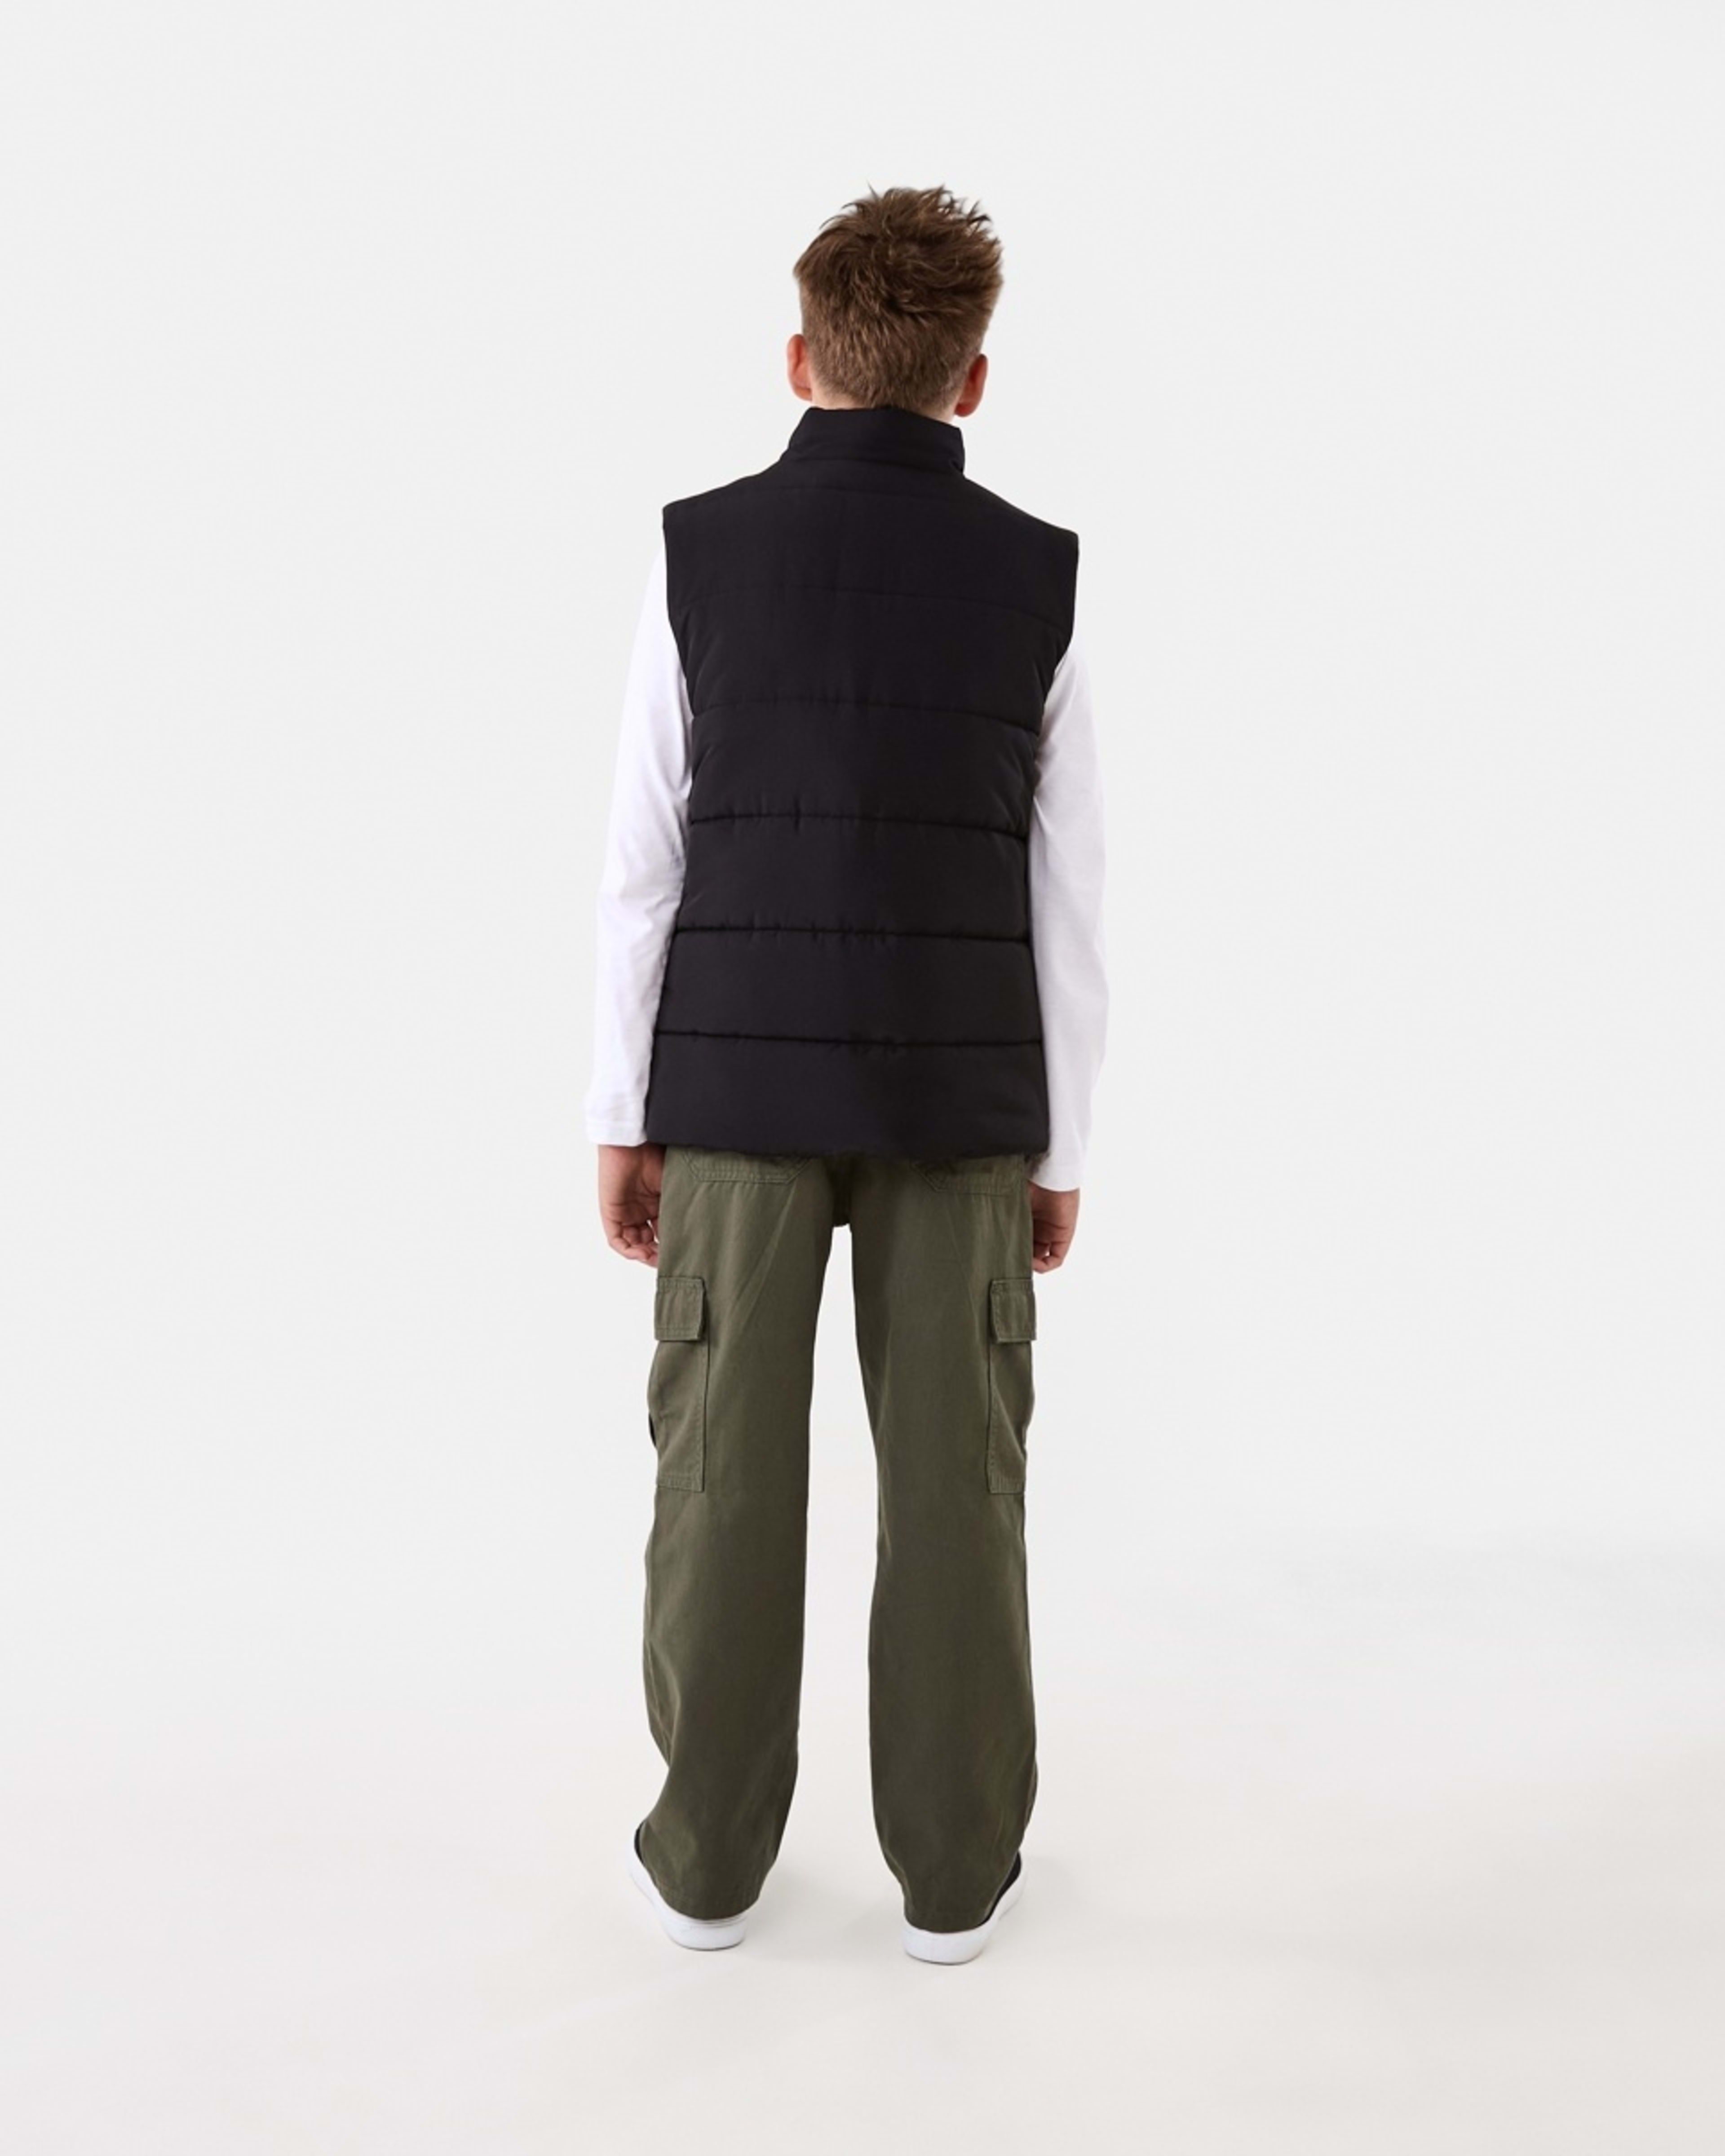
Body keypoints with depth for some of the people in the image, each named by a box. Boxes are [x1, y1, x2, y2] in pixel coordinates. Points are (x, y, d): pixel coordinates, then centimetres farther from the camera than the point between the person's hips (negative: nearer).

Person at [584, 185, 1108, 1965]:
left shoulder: (700, 549, -2)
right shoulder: (1041, 576, 0)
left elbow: (644, 860, -3)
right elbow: (1064, 900, 0)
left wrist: (621, 1118, 4)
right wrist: (1061, 1150, 7)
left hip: (739, 1077, 0)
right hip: (955, 1090, 1)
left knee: (726, 1468, 9)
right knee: (954, 1475, 9)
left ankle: (710, 1851, 20)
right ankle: (952, 1863, 19)